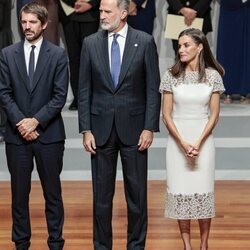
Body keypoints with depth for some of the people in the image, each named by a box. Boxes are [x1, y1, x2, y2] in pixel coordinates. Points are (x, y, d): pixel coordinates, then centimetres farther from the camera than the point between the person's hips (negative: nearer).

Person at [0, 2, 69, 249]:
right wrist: (20, 122, -10)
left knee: (53, 192, 5)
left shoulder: (57, 54, 0)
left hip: (49, 134, -1)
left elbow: (60, 95, -4)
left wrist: (36, 120, -13)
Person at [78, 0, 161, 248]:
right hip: (101, 128, 2)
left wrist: (149, 127, -7)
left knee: (136, 193, 6)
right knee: (101, 194, 7)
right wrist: (86, 130, -2)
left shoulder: (145, 42, -3)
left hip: (133, 128, -1)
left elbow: (153, 88, -2)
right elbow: (84, 90, 3)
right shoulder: (90, 43, 2)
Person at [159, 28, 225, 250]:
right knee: (180, 190, 2)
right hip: (177, 141, 0)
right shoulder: (171, 75, -2)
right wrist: (183, 143, -11)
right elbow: (166, 115, -2)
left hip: (203, 140, 0)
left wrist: (198, 143, -11)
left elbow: (214, 114, -2)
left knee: (203, 190, 1)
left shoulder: (212, 75, -2)